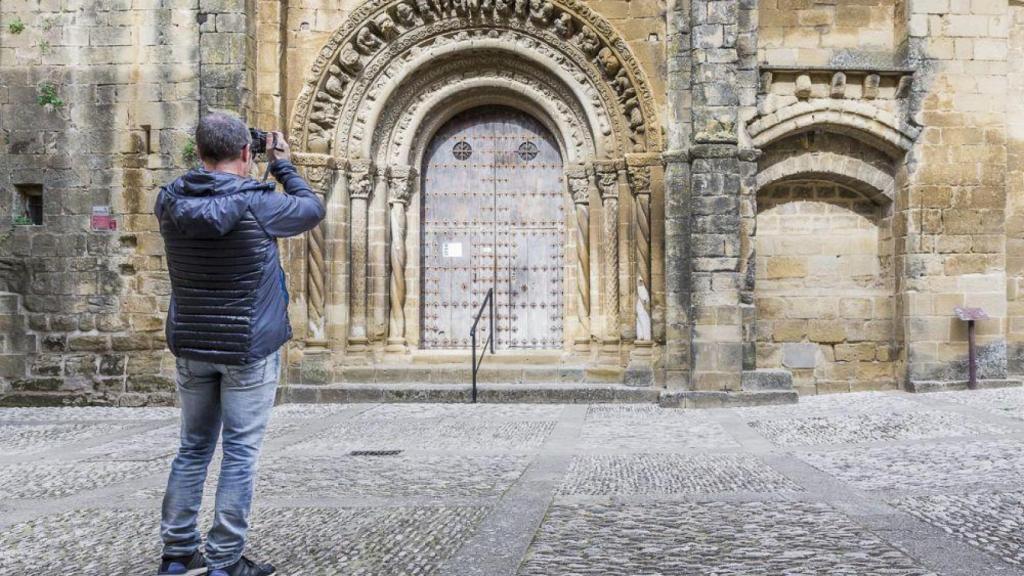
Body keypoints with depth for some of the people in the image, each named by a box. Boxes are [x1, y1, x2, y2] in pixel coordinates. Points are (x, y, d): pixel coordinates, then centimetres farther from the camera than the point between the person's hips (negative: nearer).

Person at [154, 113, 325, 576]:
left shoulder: (170, 203, -3)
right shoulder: (257, 204, -16)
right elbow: (313, 209, 1)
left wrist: (212, 160, 15)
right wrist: (282, 164, 11)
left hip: (191, 346, 5)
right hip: (249, 348, -5)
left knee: (194, 448, 16)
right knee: (240, 453, 2)